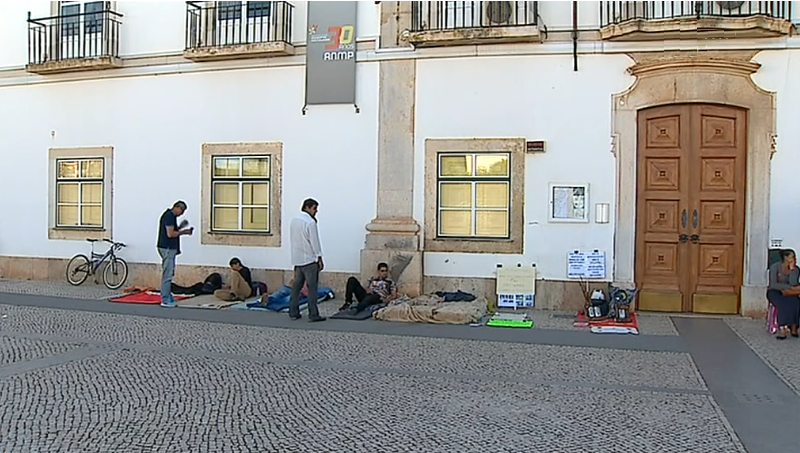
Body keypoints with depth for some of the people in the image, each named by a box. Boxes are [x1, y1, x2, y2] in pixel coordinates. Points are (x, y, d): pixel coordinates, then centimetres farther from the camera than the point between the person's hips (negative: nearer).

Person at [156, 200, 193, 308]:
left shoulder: (170, 215, 17)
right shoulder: (169, 216, -15)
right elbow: (170, 234, -21)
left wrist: (180, 227, 10)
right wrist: (183, 232, -10)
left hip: (169, 248, 11)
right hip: (167, 248, -11)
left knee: (169, 274, 14)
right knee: (167, 275, -7)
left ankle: (167, 297, 20)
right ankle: (165, 300, -4)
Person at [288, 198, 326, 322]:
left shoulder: (294, 220, 10)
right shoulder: (310, 222, -14)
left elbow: (292, 239, 14)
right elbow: (315, 242, -14)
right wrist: (319, 258, -7)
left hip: (297, 259, 8)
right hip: (309, 260, -8)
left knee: (296, 286, 13)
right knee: (312, 288, -4)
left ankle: (293, 312, 15)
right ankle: (313, 315, -3)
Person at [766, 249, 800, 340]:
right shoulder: (775, 267, -10)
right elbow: (773, 285, -17)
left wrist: (792, 268, -16)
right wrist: (790, 287, -19)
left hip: (789, 293, 3)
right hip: (774, 292, -3)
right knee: (783, 303, -35)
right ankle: (782, 328, -38)